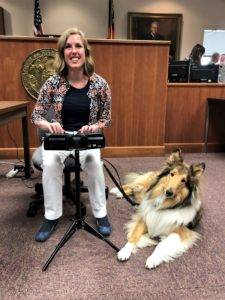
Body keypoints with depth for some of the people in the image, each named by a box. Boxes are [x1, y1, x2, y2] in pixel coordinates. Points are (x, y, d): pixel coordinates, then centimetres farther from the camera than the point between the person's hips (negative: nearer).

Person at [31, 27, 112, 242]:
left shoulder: (99, 84, -7)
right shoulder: (53, 82, -7)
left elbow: (107, 119, 1)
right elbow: (35, 115, -1)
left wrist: (94, 127, -21)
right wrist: (49, 125, -24)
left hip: (88, 138, 0)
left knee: (94, 161, -31)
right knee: (50, 161, -30)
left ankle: (100, 214, -9)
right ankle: (51, 216, -8)